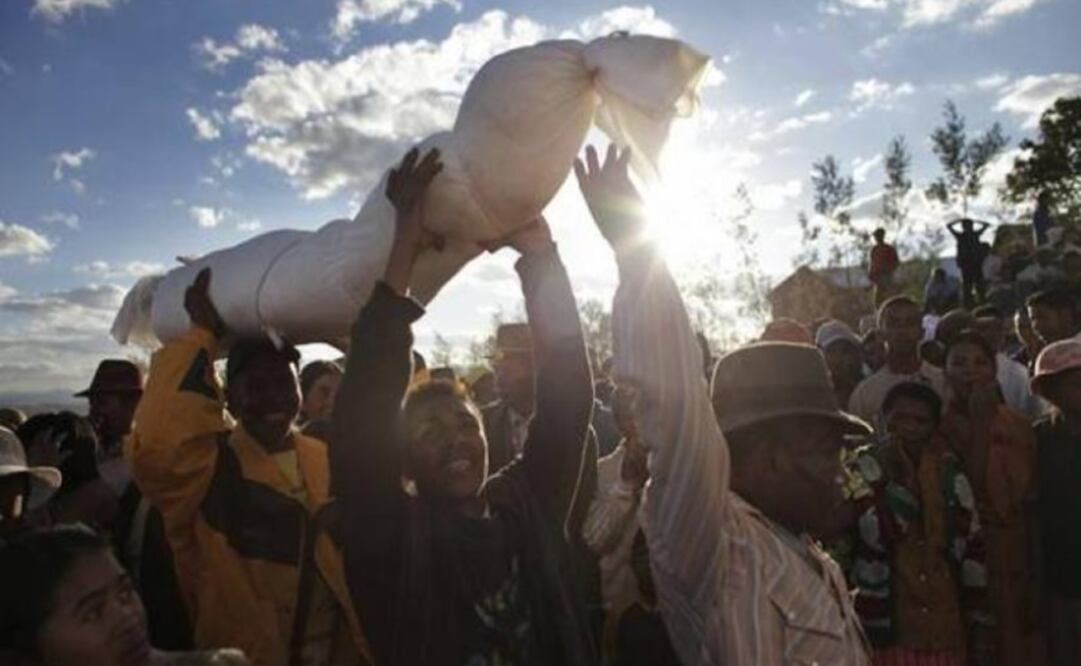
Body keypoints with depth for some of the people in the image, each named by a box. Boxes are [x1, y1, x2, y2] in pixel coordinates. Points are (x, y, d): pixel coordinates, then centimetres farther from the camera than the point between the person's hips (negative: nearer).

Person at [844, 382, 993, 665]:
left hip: (946, 632, 4)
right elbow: (872, 536, -19)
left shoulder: (950, 473, 6)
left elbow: (972, 549, 11)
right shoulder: (865, 468, -6)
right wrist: (898, 476, -17)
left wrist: (981, 626, 11)